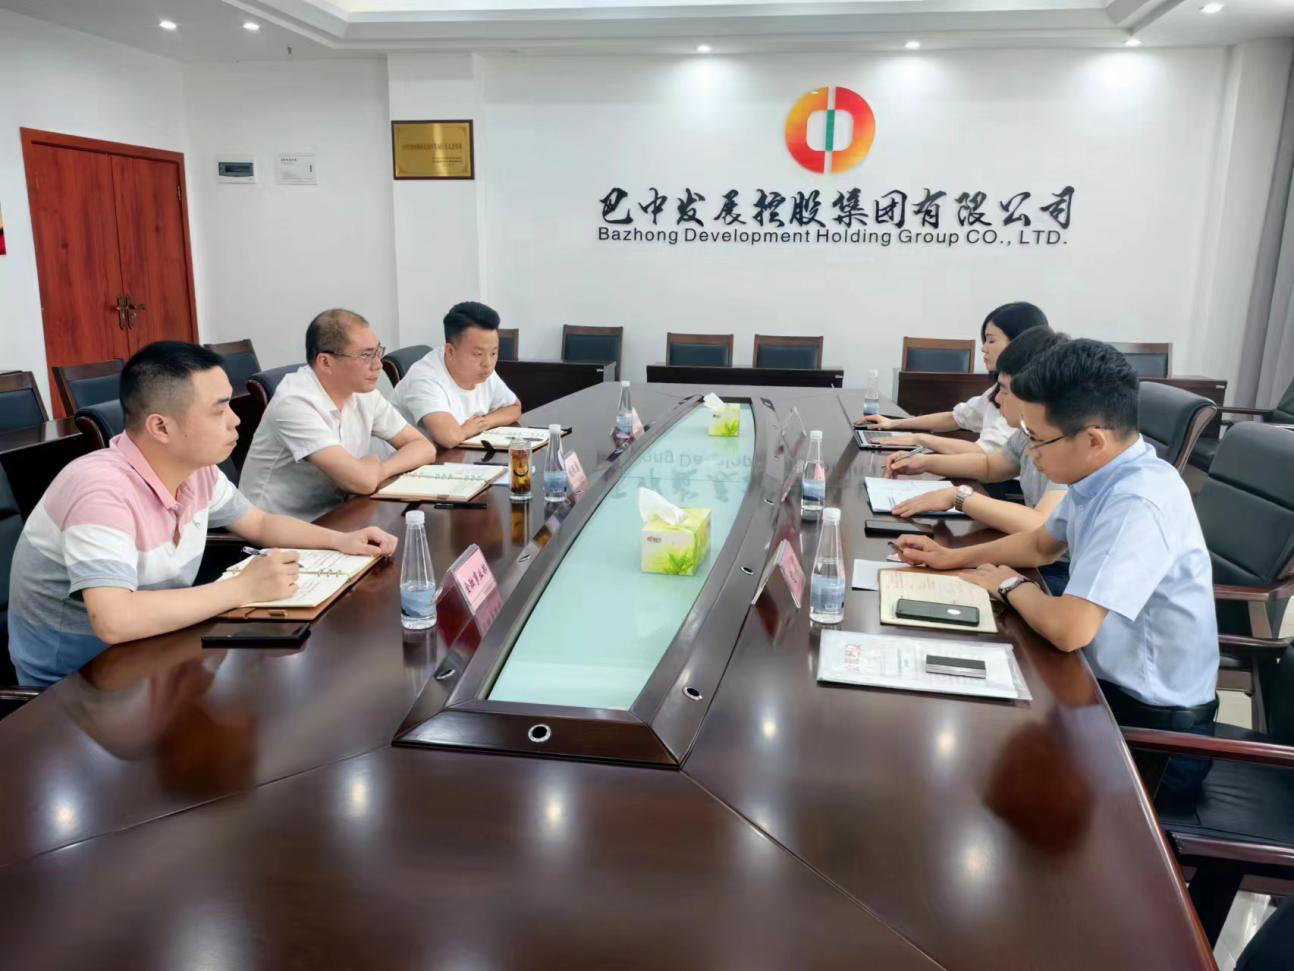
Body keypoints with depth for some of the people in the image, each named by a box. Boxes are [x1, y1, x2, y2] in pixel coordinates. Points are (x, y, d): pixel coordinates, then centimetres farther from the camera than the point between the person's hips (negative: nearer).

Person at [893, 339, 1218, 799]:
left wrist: (1011, 586, -15)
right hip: (1111, 684, 8)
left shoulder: (1138, 503, -32)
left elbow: (1068, 628, -36)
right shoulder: (1104, 472, -3)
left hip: (1154, 727, -8)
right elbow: (1041, 544, 15)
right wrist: (952, 557, 5)